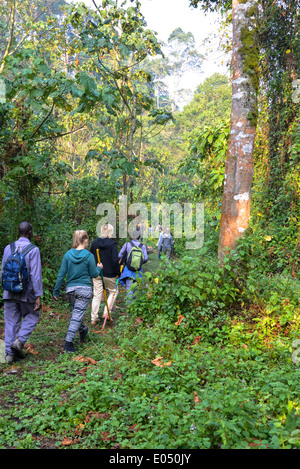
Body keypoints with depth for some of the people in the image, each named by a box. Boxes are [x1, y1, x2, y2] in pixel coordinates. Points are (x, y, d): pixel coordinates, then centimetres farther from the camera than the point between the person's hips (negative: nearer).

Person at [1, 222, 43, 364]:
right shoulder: (33, 250, -12)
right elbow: (36, 275, -16)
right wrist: (38, 296, -13)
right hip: (26, 293, -4)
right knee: (31, 317, 17)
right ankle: (19, 341, -1)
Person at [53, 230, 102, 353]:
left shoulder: (68, 254, 0)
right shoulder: (89, 255, -9)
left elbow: (61, 274, 1)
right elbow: (93, 274, -1)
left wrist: (56, 290, 7)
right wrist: (99, 268, 20)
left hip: (70, 288, 4)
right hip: (84, 289, -4)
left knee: (77, 312, 23)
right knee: (77, 315, -2)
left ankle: (83, 330, 44)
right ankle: (68, 344, -4)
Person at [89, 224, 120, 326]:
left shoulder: (95, 242, 1)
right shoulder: (113, 244, -14)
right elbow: (115, 260, -18)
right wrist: (118, 272, -5)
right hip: (109, 274, -4)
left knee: (97, 295, 11)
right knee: (113, 292, 18)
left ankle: (94, 319, 15)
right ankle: (106, 312, 7)